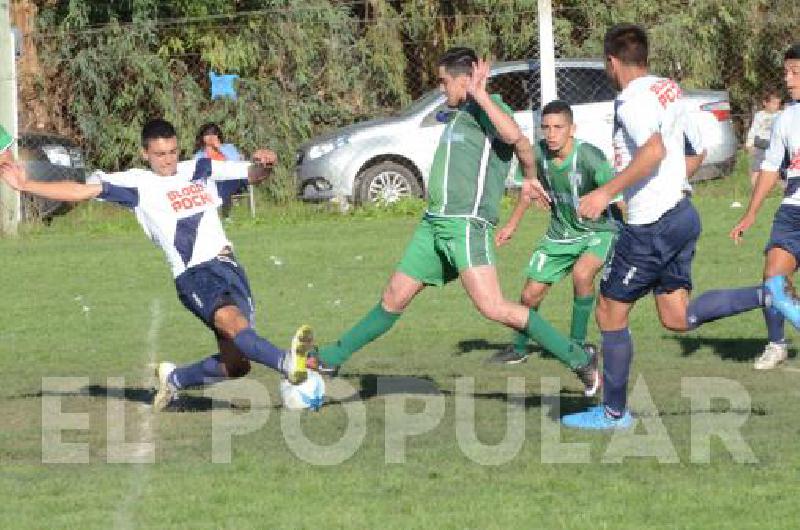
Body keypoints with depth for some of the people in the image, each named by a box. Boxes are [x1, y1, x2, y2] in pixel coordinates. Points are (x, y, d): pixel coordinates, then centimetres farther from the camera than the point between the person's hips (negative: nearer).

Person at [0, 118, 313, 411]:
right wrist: (26, 186, 1)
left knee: (236, 364, -3)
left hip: (226, 265, 4)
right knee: (230, 320, -34)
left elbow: (252, 175, 18)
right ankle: (287, 363, -56)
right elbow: (82, 191, 6)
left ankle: (175, 378, 23)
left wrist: (263, 165, -7)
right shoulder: (138, 184, 9)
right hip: (192, 275, -4)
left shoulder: (202, 171, 17)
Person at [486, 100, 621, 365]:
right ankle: (519, 348, 35)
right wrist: (512, 224, 18)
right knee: (530, 295, 6)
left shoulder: (588, 156, -29)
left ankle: (577, 344, -14)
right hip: (560, 233, 5)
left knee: (582, 273, -34)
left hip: (599, 230, -5)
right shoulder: (539, 153, -12)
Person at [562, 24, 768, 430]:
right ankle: (770, 296, -2)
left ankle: (614, 412, 12)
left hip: (651, 225, -9)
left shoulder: (633, 99, -17)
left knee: (610, 315, 4)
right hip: (681, 211, 9)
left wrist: (606, 192, -33)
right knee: (678, 318, 12)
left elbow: (654, 150, -34)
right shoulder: (668, 89, 11)